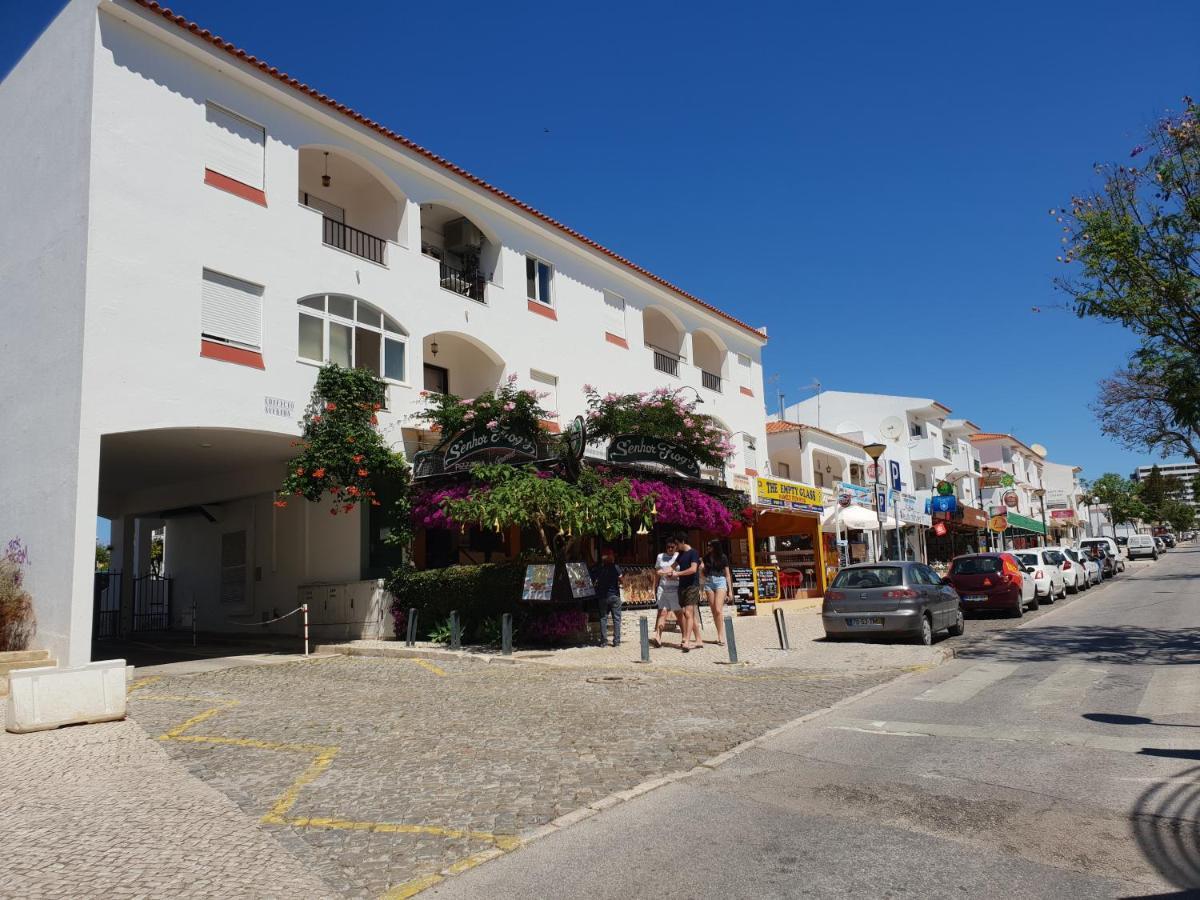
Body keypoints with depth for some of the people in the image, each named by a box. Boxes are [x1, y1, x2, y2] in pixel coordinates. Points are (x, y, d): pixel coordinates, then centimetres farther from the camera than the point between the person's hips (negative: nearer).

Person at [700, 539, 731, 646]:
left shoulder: (723, 557, 1)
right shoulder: (706, 557, 9)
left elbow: (727, 574, 4)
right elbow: (703, 572, 15)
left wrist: (729, 589, 2)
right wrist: (702, 568, -7)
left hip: (720, 582, -4)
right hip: (708, 582, 4)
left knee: (718, 610, -14)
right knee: (713, 611, 3)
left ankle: (721, 636, -11)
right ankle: (720, 635, 10)